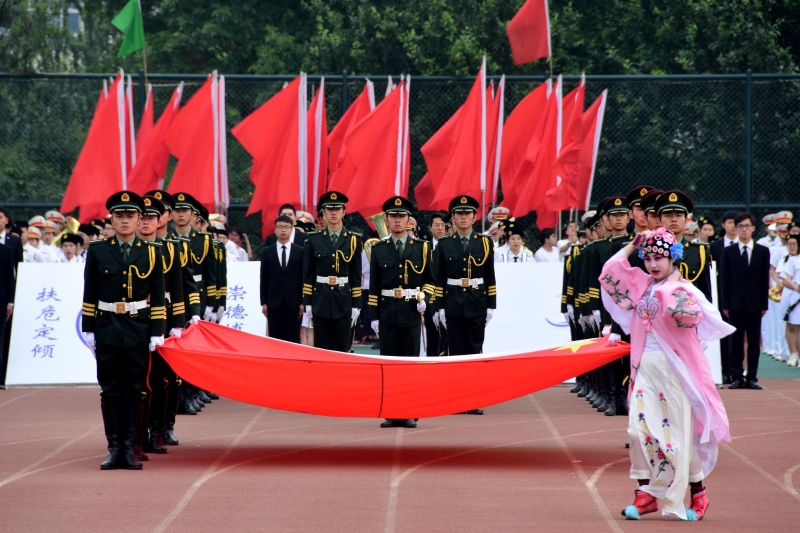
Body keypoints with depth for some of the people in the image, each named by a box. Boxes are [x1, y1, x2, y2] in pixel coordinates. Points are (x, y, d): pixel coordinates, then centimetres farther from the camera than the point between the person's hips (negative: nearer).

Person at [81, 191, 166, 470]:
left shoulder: (151, 252, 2)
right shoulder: (98, 250, 3)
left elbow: (158, 297, 2)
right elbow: (89, 294, 5)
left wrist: (157, 333, -3)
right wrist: (88, 330, 1)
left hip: (138, 329, 0)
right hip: (107, 328, 0)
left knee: (134, 391, 3)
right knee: (110, 390, 3)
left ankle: (129, 448, 7)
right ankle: (114, 449, 6)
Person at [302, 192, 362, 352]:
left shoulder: (353, 240, 3)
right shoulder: (314, 240, 5)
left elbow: (356, 276, 3)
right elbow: (308, 274, 5)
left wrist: (356, 305, 0)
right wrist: (307, 303, 0)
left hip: (344, 301, 0)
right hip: (321, 301, 0)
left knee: (342, 350, 1)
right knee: (321, 349, 3)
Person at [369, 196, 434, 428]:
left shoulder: (421, 247, 5)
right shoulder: (378, 249, 6)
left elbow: (429, 280, 12)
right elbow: (374, 286, 6)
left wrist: (424, 298, -7)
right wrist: (373, 316, 2)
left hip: (412, 313, 0)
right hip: (387, 313, 0)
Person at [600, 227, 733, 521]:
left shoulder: (684, 290, -7)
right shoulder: (641, 285, 10)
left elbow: (687, 314, -28)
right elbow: (610, 271, 10)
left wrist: (673, 284, -15)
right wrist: (632, 245, 8)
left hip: (674, 368, -5)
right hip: (645, 367, 5)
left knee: (679, 433, 0)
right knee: (640, 429, -3)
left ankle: (697, 494, 14)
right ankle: (646, 493, 5)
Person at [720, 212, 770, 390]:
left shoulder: (763, 251, 7)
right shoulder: (728, 252, 6)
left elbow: (765, 280, 5)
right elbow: (724, 279, 3)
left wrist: (764, 304, -1)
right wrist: (725, 304, -3)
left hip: (754, 303, 0)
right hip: (736, 303, 0)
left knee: (754, 341, 1)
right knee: (736, 341, 0)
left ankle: (752, 378, 4)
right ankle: (737, 377, 3)